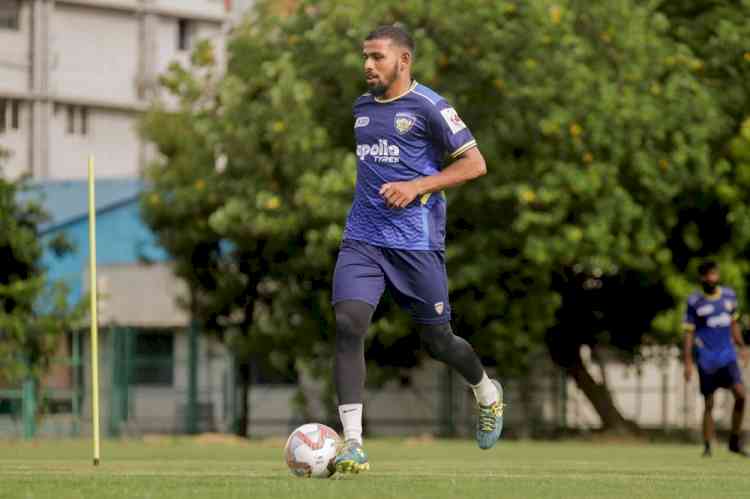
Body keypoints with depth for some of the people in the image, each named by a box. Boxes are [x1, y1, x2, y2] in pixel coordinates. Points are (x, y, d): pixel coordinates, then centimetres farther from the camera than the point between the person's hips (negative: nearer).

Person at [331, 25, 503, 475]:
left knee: (438, 341, 7)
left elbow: (474, 164, -9)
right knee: (348, 324, -18)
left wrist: (417, 187, -17)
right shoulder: (363, 107, 14)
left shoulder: (429, 107, -7)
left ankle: (487, 394, 42)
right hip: (362, 239, 5)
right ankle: (353, 446, -20)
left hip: (416, 241, -5)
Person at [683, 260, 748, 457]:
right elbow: (689, 332, -2)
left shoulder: (729, 295, 8)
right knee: (709, 404, 0)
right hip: (706, 358, -2)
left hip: (727, 356, 2)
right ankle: (707, 447, 10)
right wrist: (688, 362, -7)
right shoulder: (694, 302, -3)